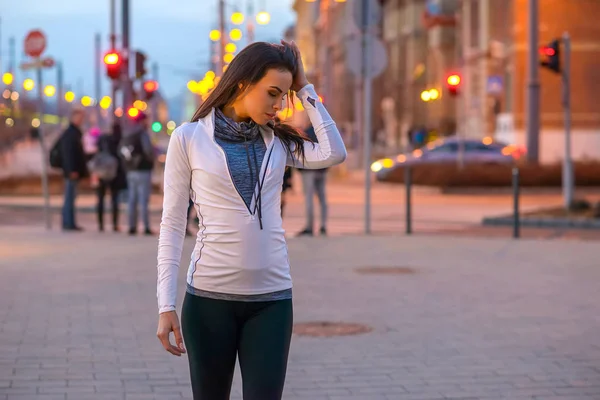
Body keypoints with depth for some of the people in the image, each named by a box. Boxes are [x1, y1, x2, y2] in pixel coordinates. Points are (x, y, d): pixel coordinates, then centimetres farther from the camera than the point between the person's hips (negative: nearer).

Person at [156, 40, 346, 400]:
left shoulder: (277, 140, 8)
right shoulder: (189, 138, -2)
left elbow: (334, 154, -10)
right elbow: (172, 225, -2)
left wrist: (304, 88, -2)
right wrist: (166, 304, -8)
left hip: (272, 298, 3)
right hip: (209, 296, -2)